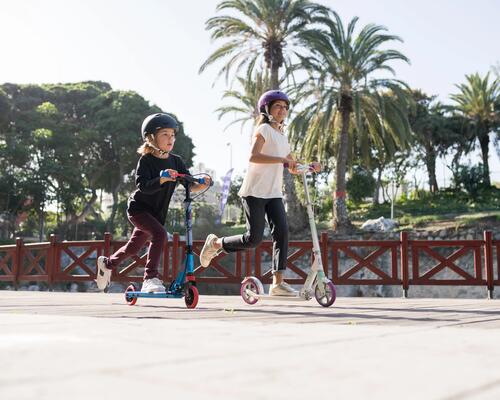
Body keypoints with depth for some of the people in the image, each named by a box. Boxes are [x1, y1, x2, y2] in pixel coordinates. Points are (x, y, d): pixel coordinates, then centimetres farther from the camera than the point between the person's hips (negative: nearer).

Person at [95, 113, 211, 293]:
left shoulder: (176, 161, -2)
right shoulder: (146, 160, -17)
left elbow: (189, 184, -6)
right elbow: (142, 185, -29)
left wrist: (200, 185, -27)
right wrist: (162, 180, -45)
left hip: (156, 213, 6)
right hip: (138, 208, -6)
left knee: (133, 247, 19)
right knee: (160, 234, -29)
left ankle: (107, 263, 45)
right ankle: (150, 278, -24)